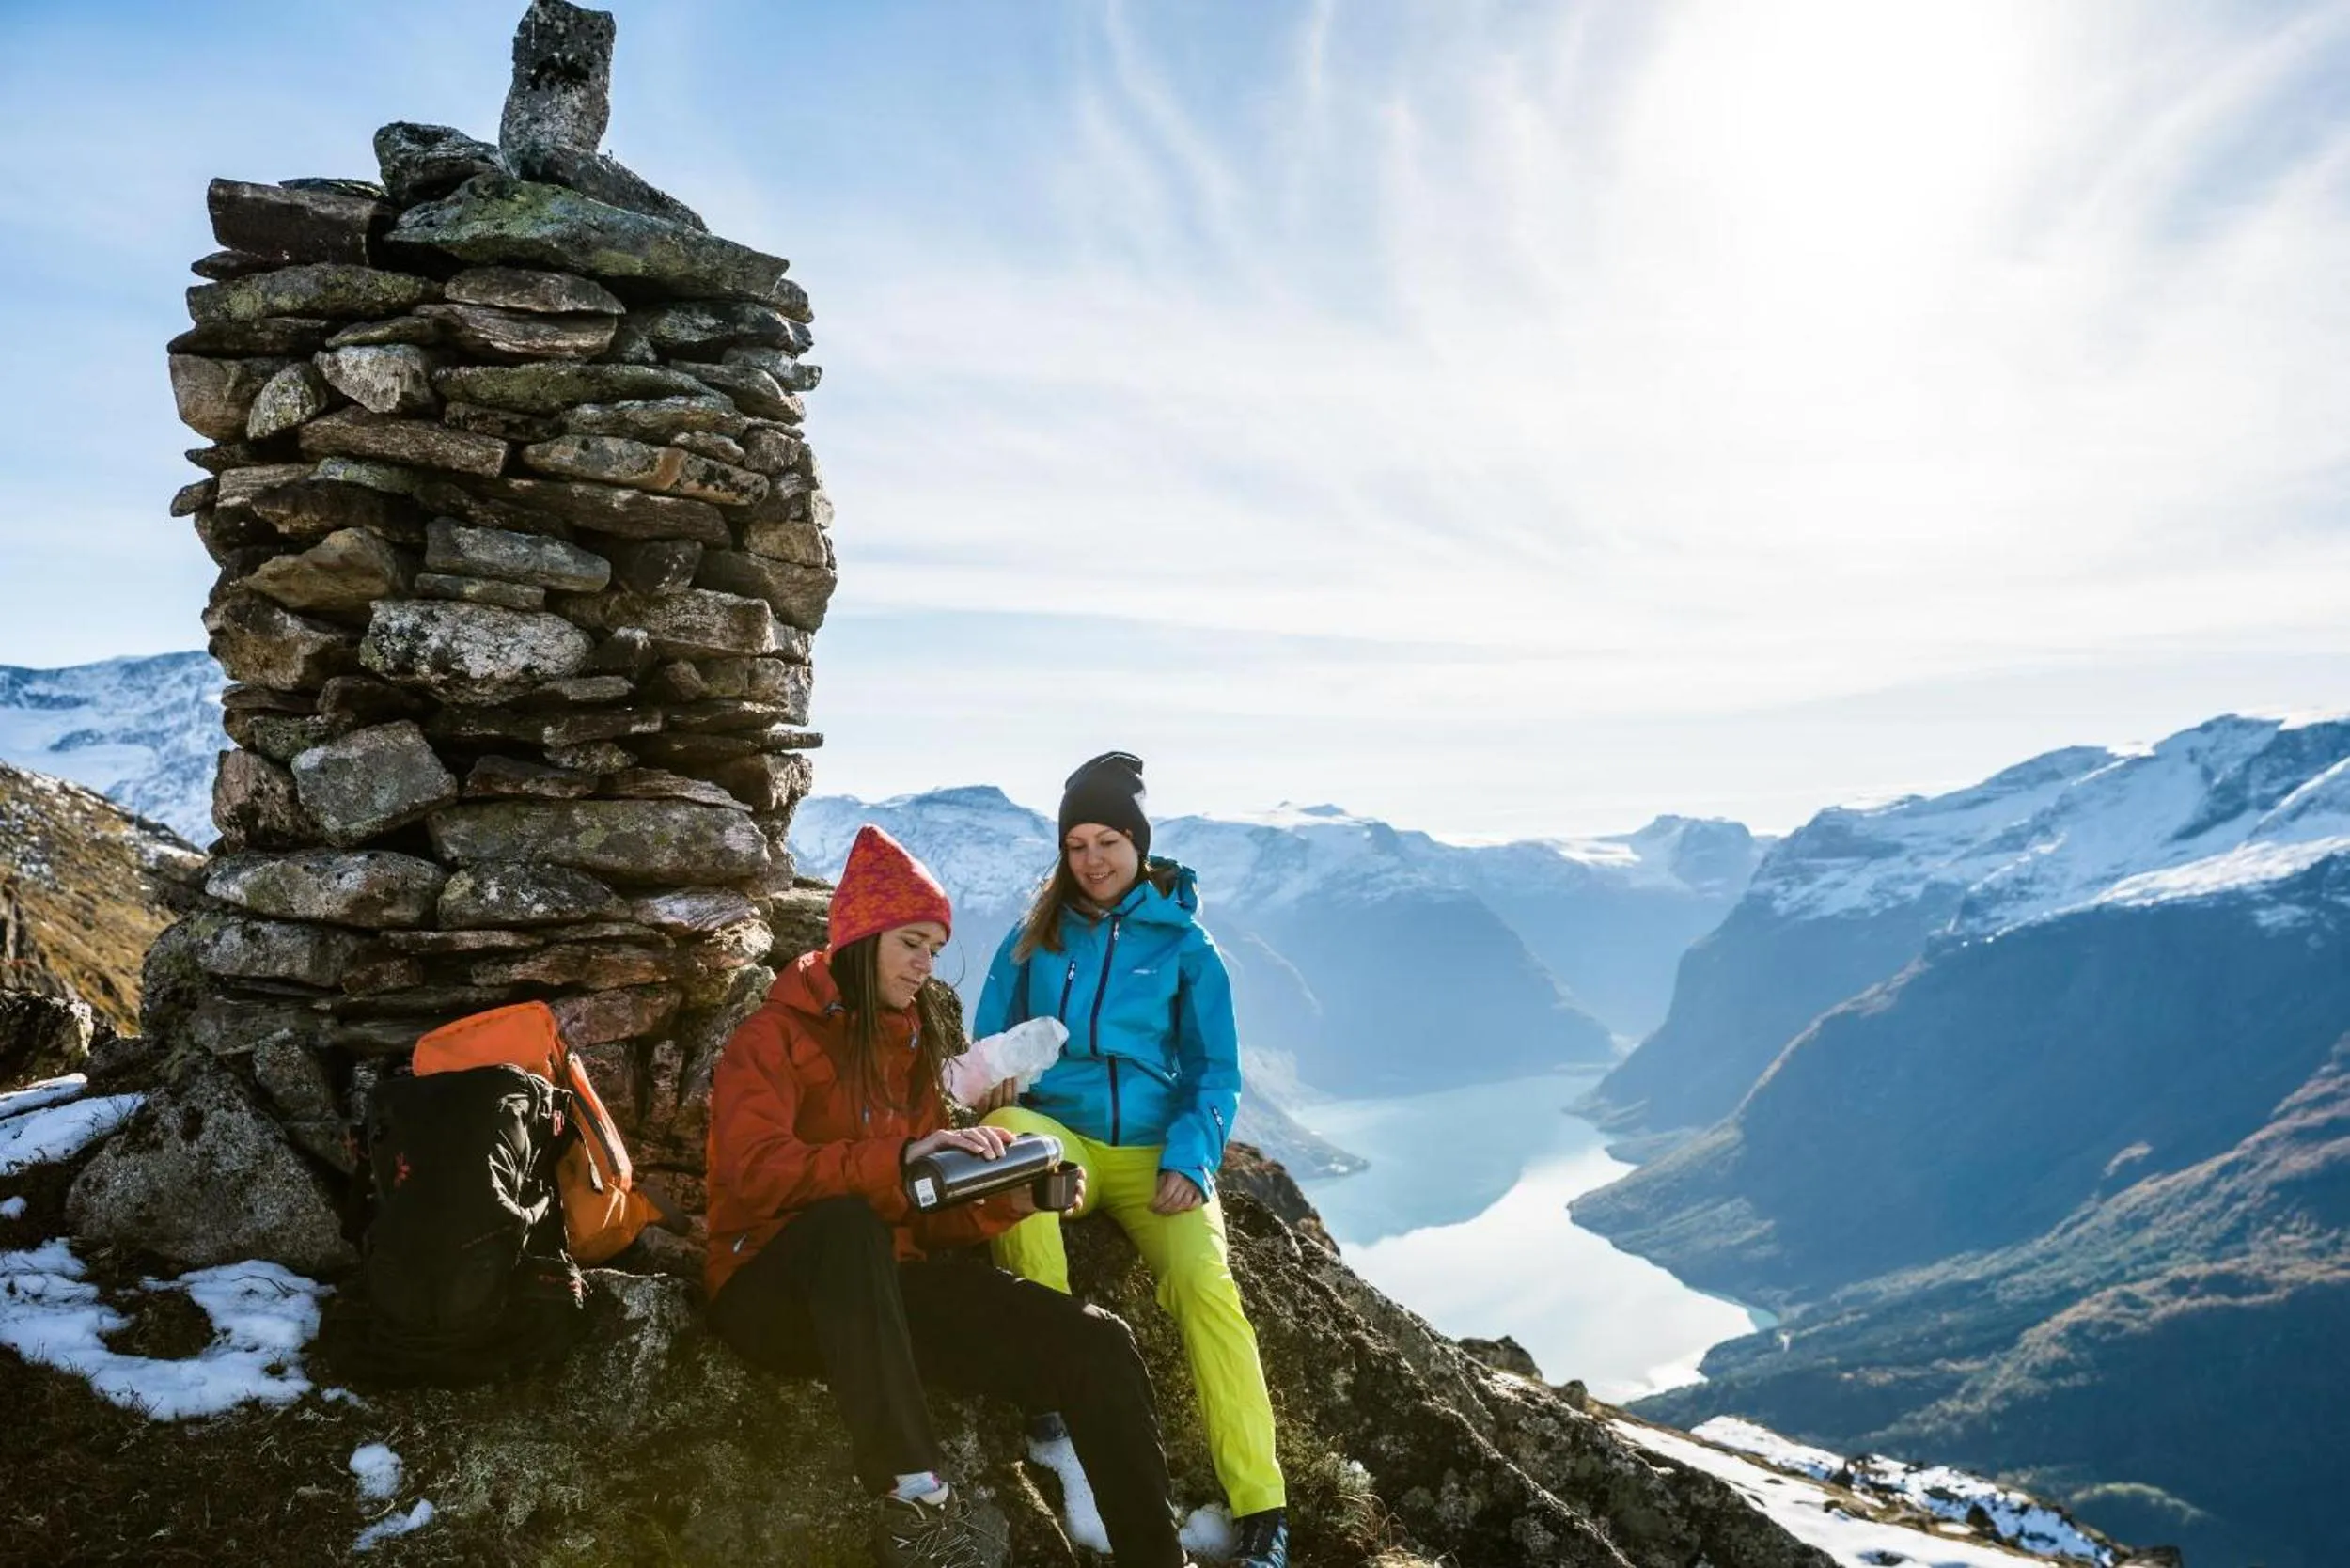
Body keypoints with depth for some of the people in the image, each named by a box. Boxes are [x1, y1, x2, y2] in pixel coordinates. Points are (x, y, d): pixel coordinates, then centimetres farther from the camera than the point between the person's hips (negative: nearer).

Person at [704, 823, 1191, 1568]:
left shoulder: (910, 1045, 16)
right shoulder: (776, 1035, -3)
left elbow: (926, 1219, 11)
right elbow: (756, 1171, -22)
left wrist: (1005, 1200, -8)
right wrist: (900, 1157, -32)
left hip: (888, 1283, 6)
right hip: (779, 1287, -5)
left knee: (1098, 1346, -14)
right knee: (847, 1220, -42)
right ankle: (917, 1502, -39)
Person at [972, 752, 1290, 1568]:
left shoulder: (1183, 944, 6)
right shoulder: (1033, 936, 10)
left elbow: (1215, 1072, 5)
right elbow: (989, 1047, 12)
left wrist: (1187, 1162, -12)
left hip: (1156, 1149, -1)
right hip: (1060, 1134, 1)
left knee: (1206, 1285, -27)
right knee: (1005, 1130, -35)